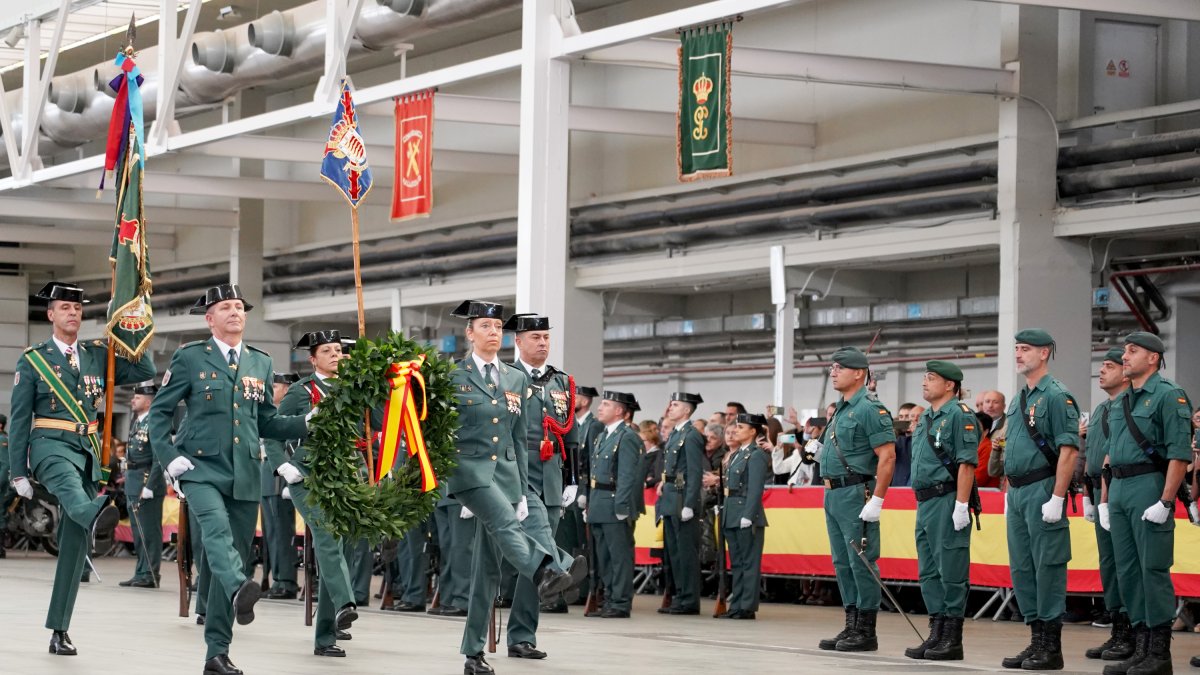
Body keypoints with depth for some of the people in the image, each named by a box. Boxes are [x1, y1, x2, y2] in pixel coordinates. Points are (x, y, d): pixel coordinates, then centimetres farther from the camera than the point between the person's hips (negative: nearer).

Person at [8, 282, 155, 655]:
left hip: (87, 449, 4)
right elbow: (19, 419, 3)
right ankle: (96, 515, -76)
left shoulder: (97, 355, 13)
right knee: (68, 481, -41)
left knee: (75, 544, 2)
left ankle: (59, 631, 7)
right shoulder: (33, 360, 4)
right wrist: (18, 472, -1)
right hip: (50, 445, -4)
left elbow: (146, 371, 7)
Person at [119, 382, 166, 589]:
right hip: (132, 484, 10)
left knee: (149, 531, -5)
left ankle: (150, 575, -2)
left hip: (148, 482, -10)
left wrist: (149, 486, -21)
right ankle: (140, 573, 19)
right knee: (138, 531, 13)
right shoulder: (135, 423, 15)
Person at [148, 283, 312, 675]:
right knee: (216, 527, -32)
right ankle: (239, 591, -58)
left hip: (246, 475, 4)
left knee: (237, 551, 3)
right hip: (201, 468, -4)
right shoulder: (190, 358, 2)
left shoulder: (261, 363, 14)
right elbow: (159, 412, 3)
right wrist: (169, 457, -11)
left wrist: (307, 424, 1)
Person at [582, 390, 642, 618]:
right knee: (603, 558, 12)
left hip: (615, 507, -9)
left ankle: (621, 604, -4)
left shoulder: (627, 438, -10)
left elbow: (628, 476, -16)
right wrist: (588, 503, 17)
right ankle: (609, 601, 18)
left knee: (620, 556, -6)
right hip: (599, 508, 9)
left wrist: (621, 507, -21)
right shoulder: (602, 437, 18)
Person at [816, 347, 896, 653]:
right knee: (843, 564, 12)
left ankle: (866, 632, -3)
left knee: (861, 562, -6)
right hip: (834, 494, 10)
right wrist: (829, 493, 19)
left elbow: (887, 456, -18)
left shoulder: (870, 409, -12)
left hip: (856, 494, -10)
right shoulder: (841, 409, 17)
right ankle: (851, 626, 17)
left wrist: (876, 501, -22)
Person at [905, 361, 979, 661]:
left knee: (951, 572, -6)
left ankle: (952, 640, -3)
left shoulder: (960, 415, -9)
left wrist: (961, 505, -21)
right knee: (929, 573, 11)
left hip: (947, 501, -10)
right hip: (925, 502, 10)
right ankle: (936, 635, 16)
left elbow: (967, 463, -16)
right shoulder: (925, 419, 19)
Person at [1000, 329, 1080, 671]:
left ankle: (1051, 648, -4)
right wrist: (1009, 494, 18)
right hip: (1017, 493, 9)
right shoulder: (1018, 400, 18)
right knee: (1022, 568, 10)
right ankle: (1036, 640, 15)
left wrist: (1057, 498, -20)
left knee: (1047, 567, -7)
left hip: (1042, 490, -9)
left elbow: (1069, 450, -16)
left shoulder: (1057, 396, -9)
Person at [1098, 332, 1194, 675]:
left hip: (1149, 486, -8)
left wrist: (1165, 502, -19)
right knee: (1127, 570, 8)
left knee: (1153, 568, -8)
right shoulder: (1119, 403, 19)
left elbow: (1180, 453, -14)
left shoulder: (1168, 396, -6)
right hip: (1119, 489, 8)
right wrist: (1105, 500, 17)